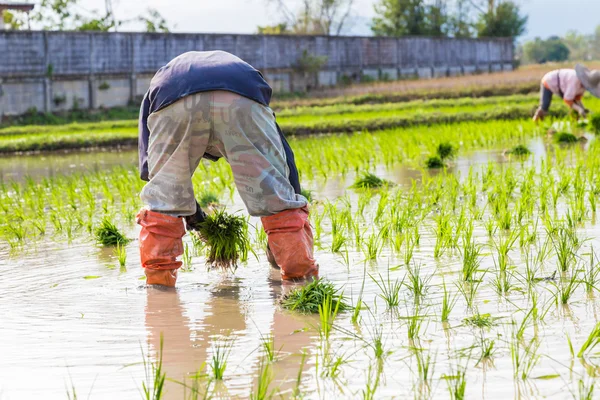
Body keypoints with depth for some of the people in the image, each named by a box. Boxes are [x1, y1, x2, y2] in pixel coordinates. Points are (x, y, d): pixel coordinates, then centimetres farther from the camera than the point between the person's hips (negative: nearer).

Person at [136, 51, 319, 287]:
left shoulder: (159, 83, 46)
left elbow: (148, 165, 34)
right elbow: (286, 161, 38)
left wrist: (189, 209, 44)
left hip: (172, 100, 0)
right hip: (242, 99, 0)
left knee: (161, 197, 19)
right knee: (277, 196, 13)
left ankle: (157, 278, 20)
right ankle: (300, 274, 14)